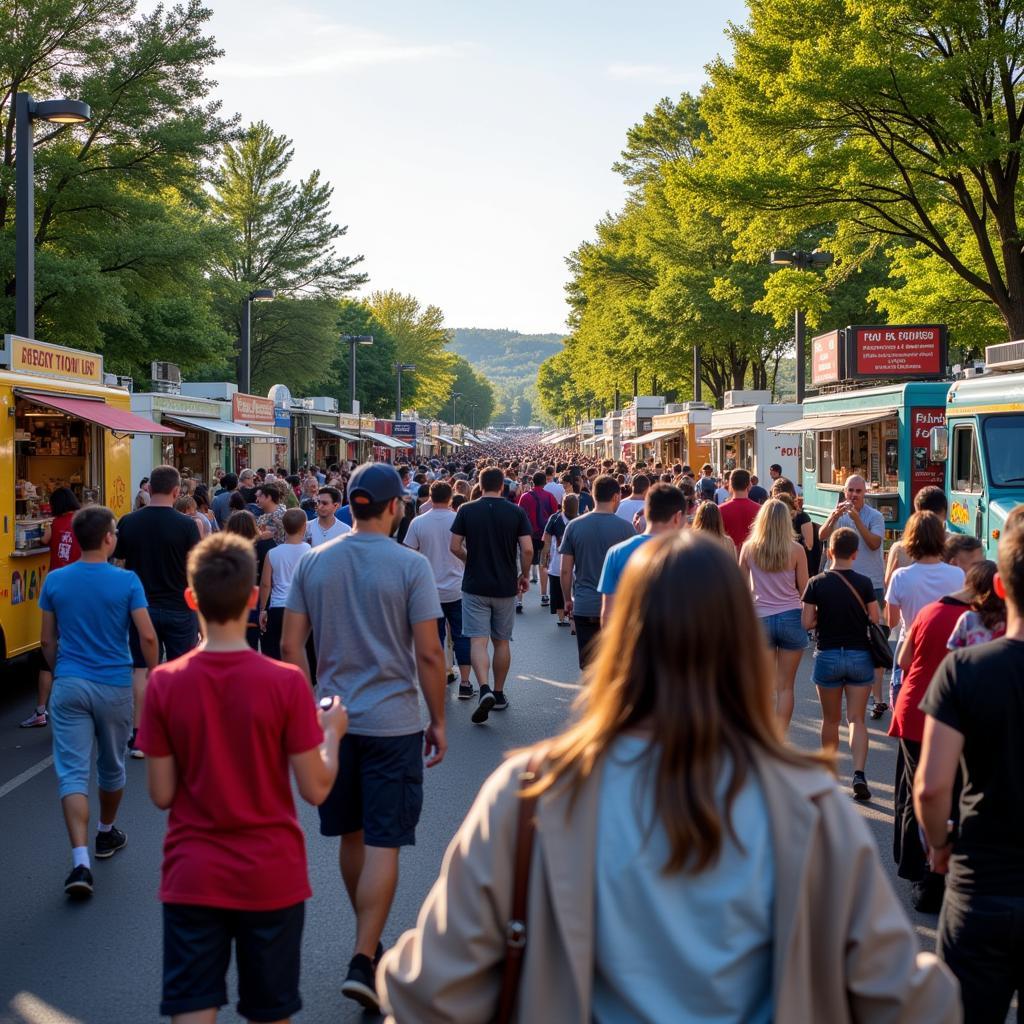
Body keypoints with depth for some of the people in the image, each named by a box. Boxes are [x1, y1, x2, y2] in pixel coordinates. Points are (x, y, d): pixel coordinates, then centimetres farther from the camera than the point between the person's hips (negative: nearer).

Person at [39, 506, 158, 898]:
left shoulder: (55, 581, -1)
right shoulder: (127, 581, -9)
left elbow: (47, 641, 6)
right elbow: (147, 637, -11)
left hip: (69, 686, 1)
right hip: (114, 686, -1)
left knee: (72, 772, -4)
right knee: (111, 766, 20)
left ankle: (81, 861, -16)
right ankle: (107, 834, 41)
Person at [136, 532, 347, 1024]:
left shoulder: (165, 683, -9)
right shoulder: (286, 683, -14)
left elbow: (162, 794, -4)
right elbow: (315, 789, -9)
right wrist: (332, 733, 9)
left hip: (191, 876, 1)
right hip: (271, 877, -1)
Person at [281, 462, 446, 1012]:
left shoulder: (312, 562, 1)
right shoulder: (411, 565, -11)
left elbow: (290, 647, 2)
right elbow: (429, 655, -11)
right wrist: (438, 721, -1)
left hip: (332, 719, 4)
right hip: (393, 721, -4)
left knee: (352, 835, 18)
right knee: (383, 844, 0)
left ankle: (369, 940, 32)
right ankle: (363, 961, -5)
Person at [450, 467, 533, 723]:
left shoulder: (466, 510, -4)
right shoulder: (516, 512, -4)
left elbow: (455, 547, -4)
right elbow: (527, 549, -10)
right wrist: (524, 575, 7)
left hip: (475, 585, -1)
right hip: (506, 587, 1)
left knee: (478, 640, -3)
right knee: (501, 641, 14)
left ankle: (484, 690, -23)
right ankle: (499, 694, 22)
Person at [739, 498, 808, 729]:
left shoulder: (748, 548, -2)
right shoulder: (795, 550, -6)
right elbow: (804, 589, -1)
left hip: (761, 619, 1)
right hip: (791, 618, -1)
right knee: (785, 686, 7)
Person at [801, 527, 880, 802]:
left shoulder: (816, 583, -7)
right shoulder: (864, 583, -6)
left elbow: (807, 623, -8)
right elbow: (875, 619, -4)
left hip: (827, 655, 0)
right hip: (860, 656, 0)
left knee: (830, 719, 15)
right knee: (856, 719, 3)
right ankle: (859, 773, -13)